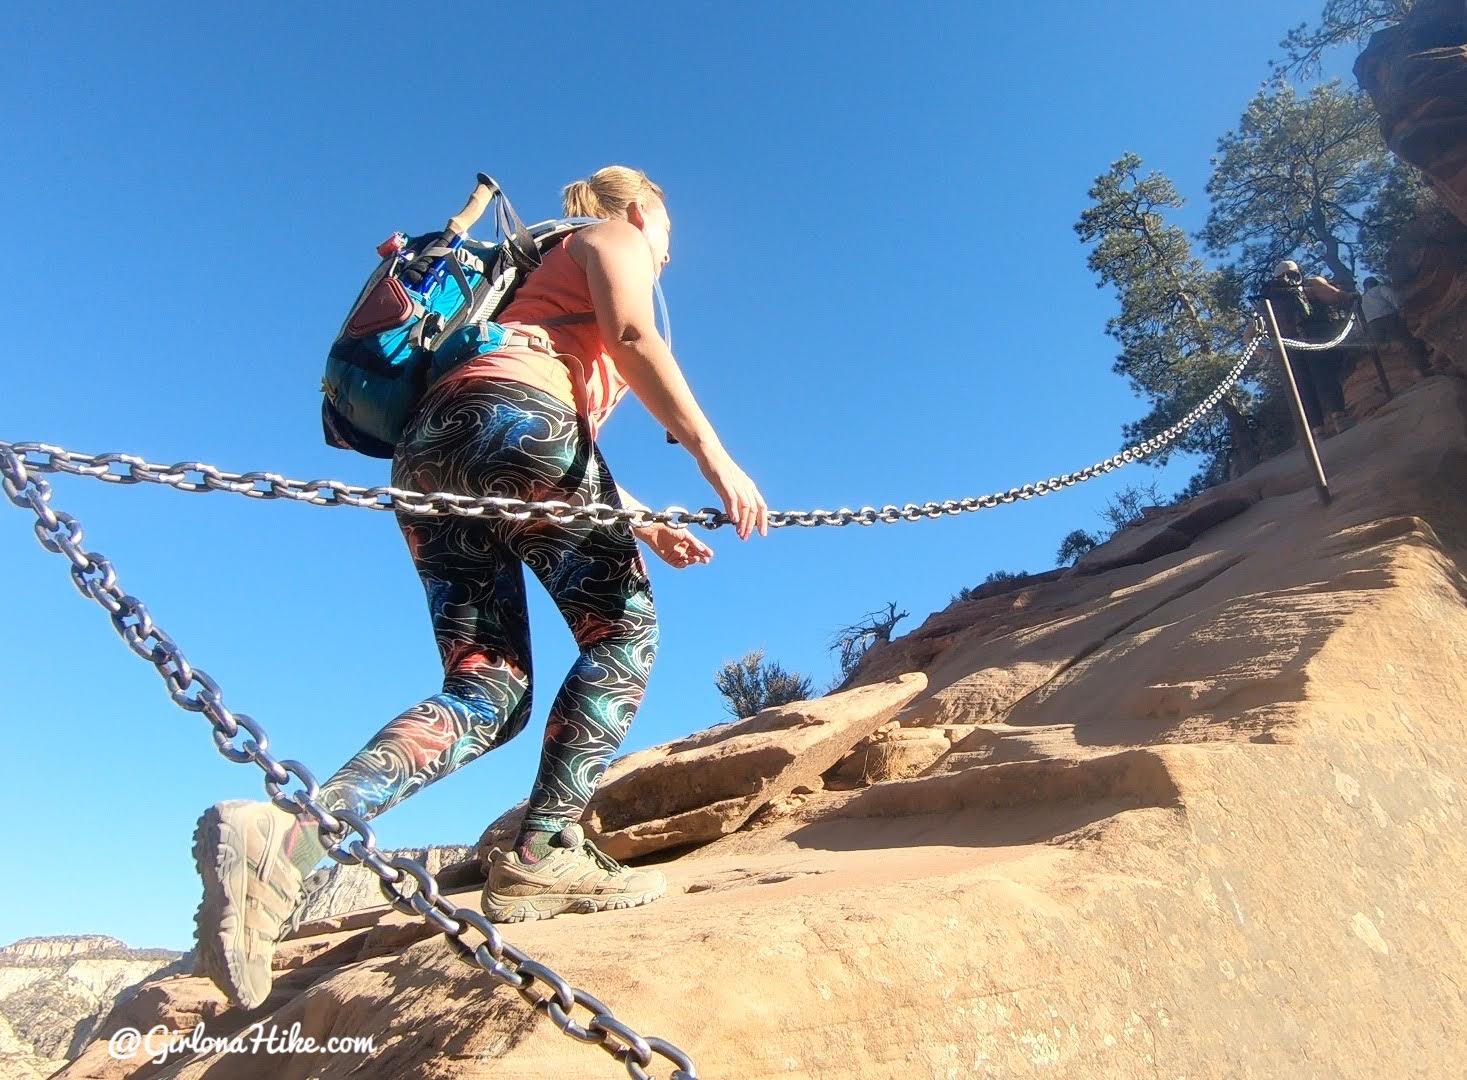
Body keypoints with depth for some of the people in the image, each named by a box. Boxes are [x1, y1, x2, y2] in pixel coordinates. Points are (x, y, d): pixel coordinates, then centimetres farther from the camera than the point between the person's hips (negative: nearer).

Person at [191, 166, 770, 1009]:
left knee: (487, 692, -1)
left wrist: (642, 522, 32)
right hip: (512, 417, -8)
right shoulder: (614, 240, 19)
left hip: (430, 447, 8)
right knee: (623, 630, -1)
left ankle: (288, 833, -19)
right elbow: (633, 338, -5)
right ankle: (544, 853, -10)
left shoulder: (549, 274, 42)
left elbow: (567, 440, 34)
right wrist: (714, 456, -14)